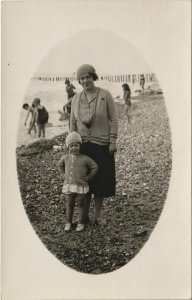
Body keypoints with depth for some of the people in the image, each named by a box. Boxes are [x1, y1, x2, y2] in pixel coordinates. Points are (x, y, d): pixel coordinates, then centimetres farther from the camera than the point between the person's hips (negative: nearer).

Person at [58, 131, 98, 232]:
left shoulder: (84, 158, -7)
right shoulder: (65, 158, 4)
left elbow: (95, 167, 0)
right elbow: (60, 166, 24)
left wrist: (88, 177, -4)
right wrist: (64, 175, 12)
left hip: (81, 186, -3)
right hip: (68, 186, 3)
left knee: (81, 205, 9)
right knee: (70, 205, 12)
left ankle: (80, 223, 21)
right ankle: (68, 222, 26)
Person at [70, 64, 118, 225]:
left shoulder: (105, 95, -6)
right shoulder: (76, 98, 5)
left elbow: (113, 119, -6)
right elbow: (73, 123, 10)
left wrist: (113, 141, -11)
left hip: (101, 145, -3)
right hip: (82, 145, 3)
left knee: (100, 180, 5)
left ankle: (98, 215, 20)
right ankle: (84, 215, 20)